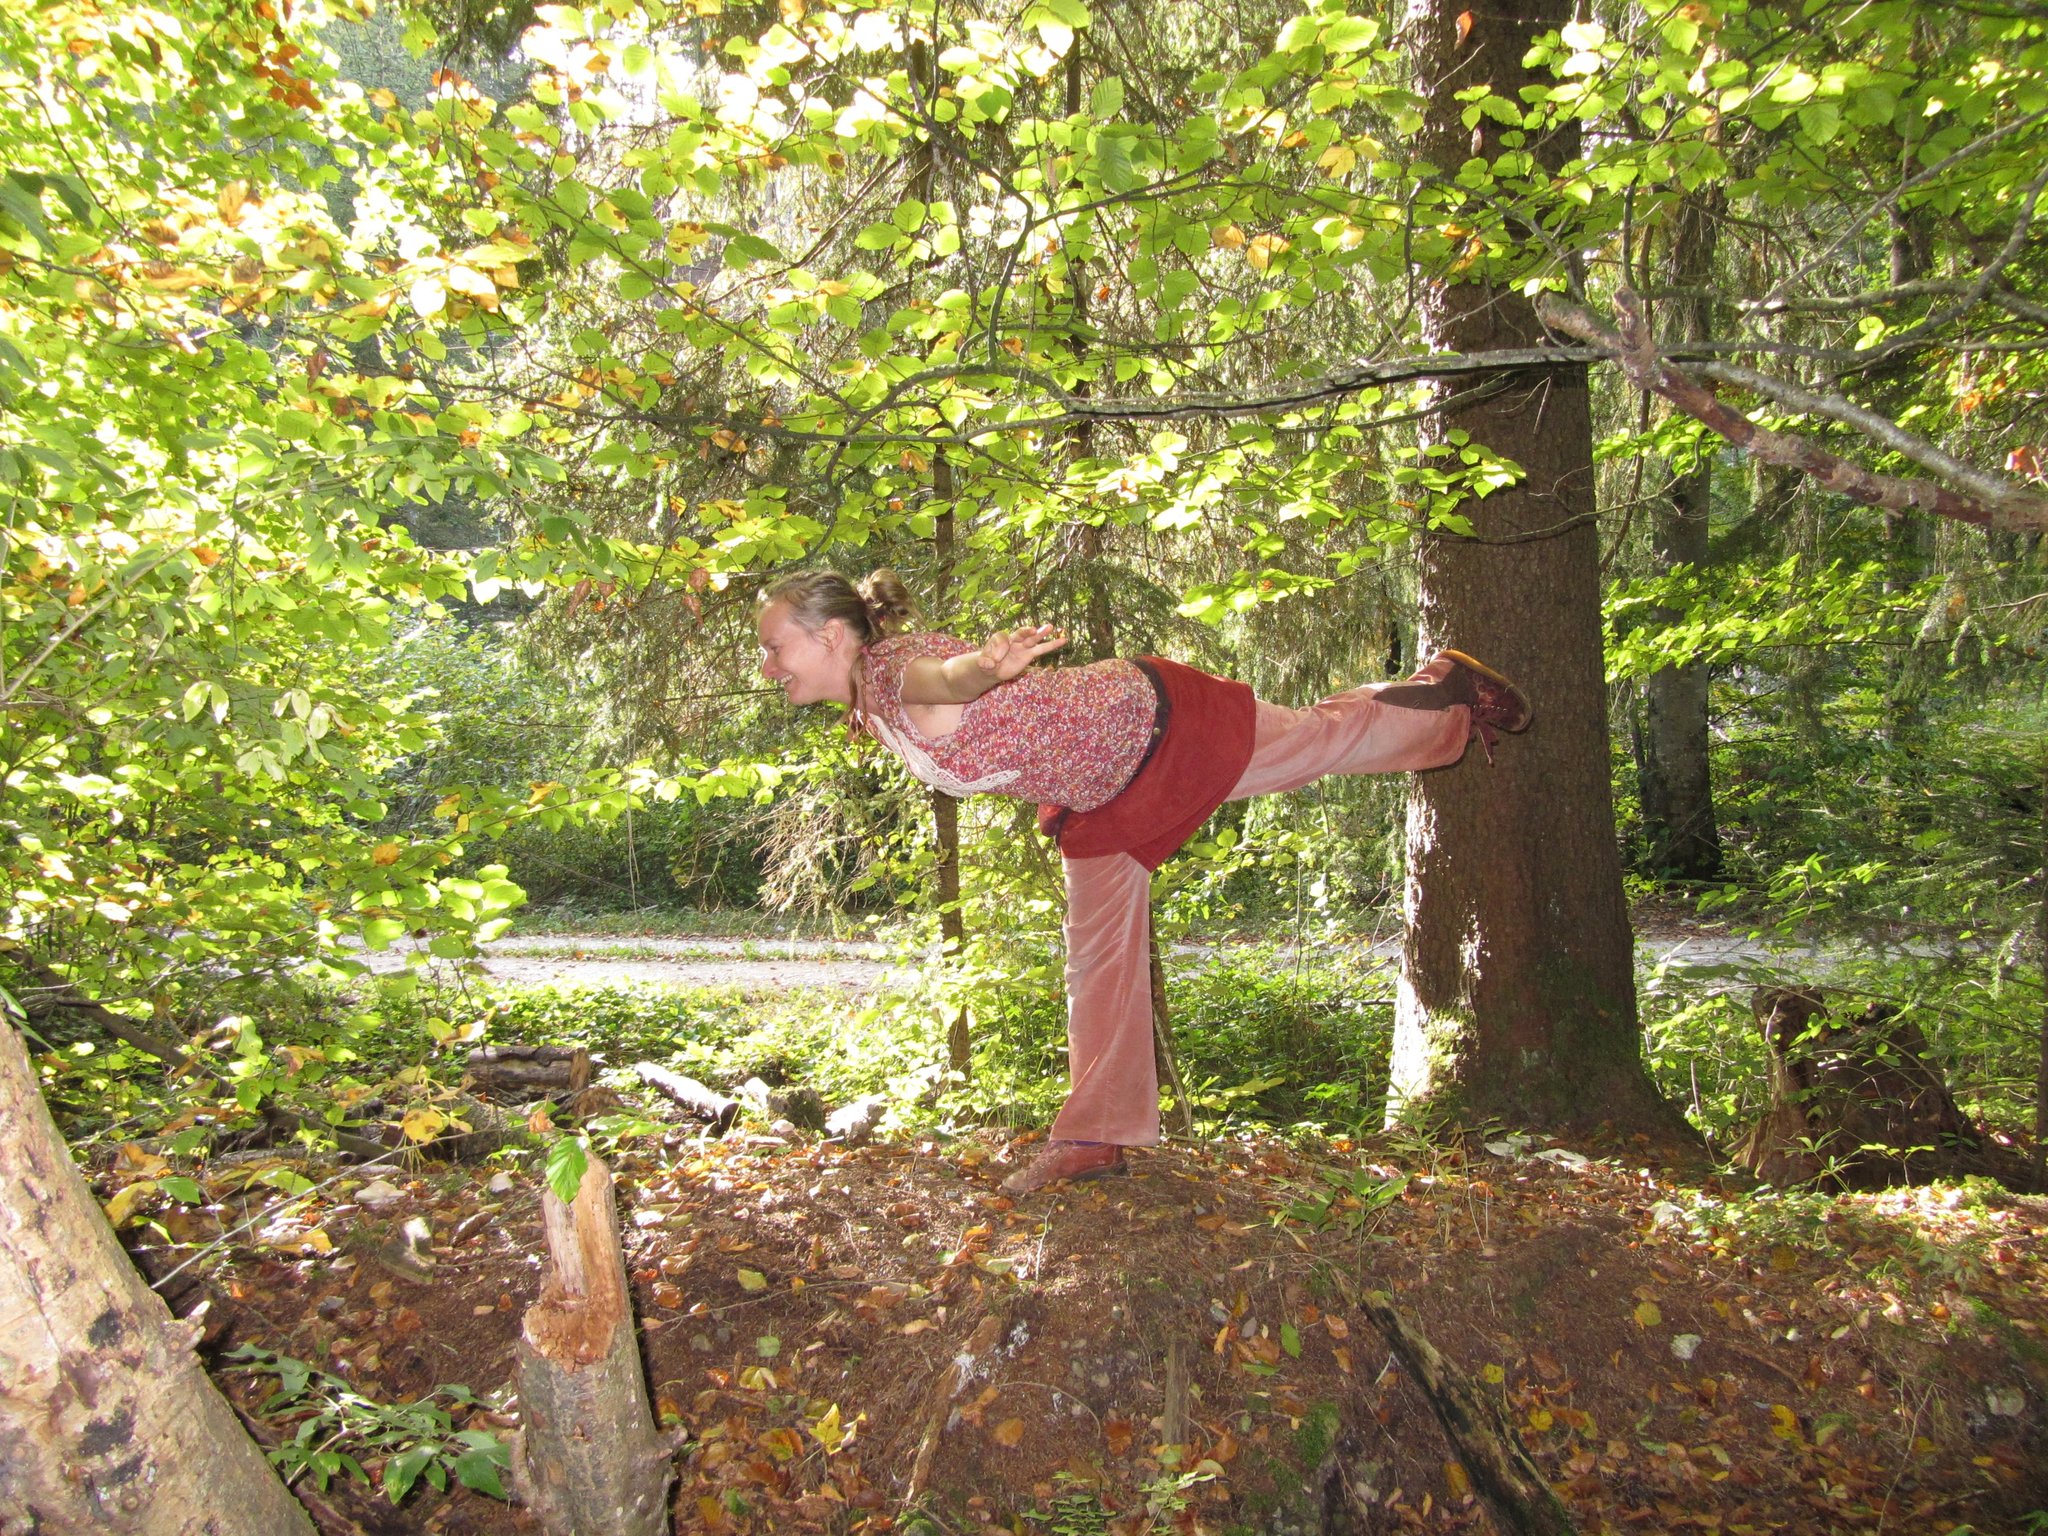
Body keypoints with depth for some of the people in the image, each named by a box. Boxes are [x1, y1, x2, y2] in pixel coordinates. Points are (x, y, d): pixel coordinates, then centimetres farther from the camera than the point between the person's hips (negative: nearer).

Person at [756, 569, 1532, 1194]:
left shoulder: (896, 667, -33)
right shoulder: (868, 710, -5)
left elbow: (942, 673, -58)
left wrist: (984, 665, -73)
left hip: (1155, 727, -8)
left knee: (1328, 735, 14)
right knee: (1099, 951, 10)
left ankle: (1447, 686, 43)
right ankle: (1097, 1136, 18)